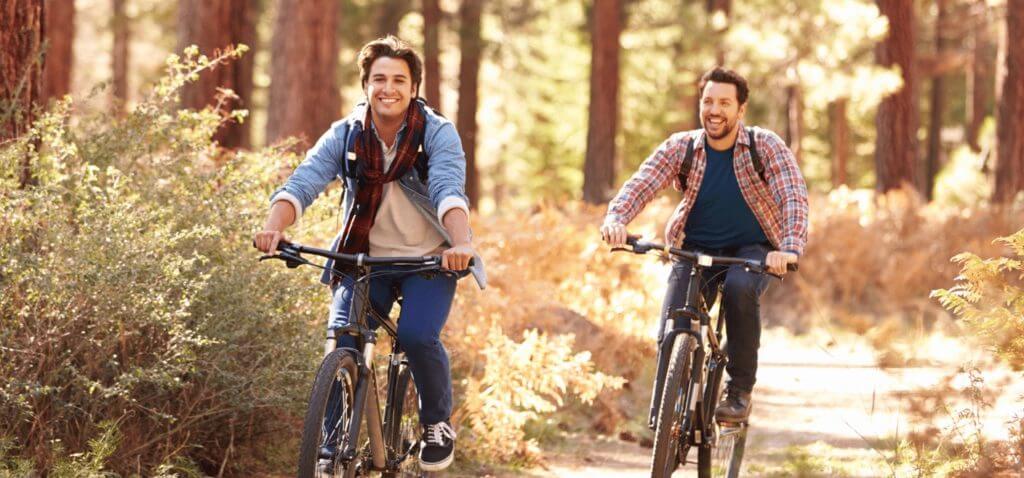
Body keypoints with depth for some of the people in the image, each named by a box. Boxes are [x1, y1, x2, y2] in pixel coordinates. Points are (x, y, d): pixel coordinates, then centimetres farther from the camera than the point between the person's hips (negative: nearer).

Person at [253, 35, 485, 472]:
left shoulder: (437, 133, -11)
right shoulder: (345, 136, -6)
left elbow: (449, 190, -28)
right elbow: (303, 182, -19)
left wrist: (461, 243, -48)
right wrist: (274, 226, -40)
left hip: (429, 260, -2)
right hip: (365, 257, 2)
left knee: (417, 335, -24)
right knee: (344, 339, -19)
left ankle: (438, 424, 3)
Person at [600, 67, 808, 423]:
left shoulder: (765, 146, -13)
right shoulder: (681, 147, -8)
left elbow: (793, 196, -25)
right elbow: (642, 183, -22)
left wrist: (790, 248, -44)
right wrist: (616, 217, -44)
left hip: (752, 249, -2)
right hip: (696, 249, 2)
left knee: (740, 288, -36)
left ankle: (740, 391, -21)